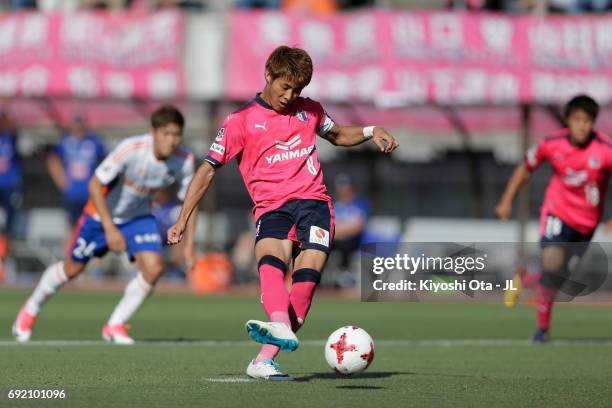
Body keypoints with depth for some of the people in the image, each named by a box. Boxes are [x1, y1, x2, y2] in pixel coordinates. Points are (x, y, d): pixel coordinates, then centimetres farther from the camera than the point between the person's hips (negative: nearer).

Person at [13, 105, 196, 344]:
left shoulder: (184, 161, -22)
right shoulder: (131, 149, -35)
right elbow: (95, 185, -29)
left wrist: (189, 244, -10)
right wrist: (110, 229, -31)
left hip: (138, 216, 3)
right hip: (102, 213, -3)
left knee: (153, 268, -18)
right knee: (71, 269, 10)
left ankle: (115, 325, 1)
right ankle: (31, 310, 38)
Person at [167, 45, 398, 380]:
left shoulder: (308, 110, 18)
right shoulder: (241, 121, 7)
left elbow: (337, 135, 36)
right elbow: (208, 170, 8)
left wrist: (370, 132, 16)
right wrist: (182, 220, 3)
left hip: (313, 200, 2)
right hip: (272, 206, -2)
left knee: (309, 270, -22)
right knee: (270, 256, -34)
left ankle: (265, 358, -25)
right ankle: (281, 328, -59)